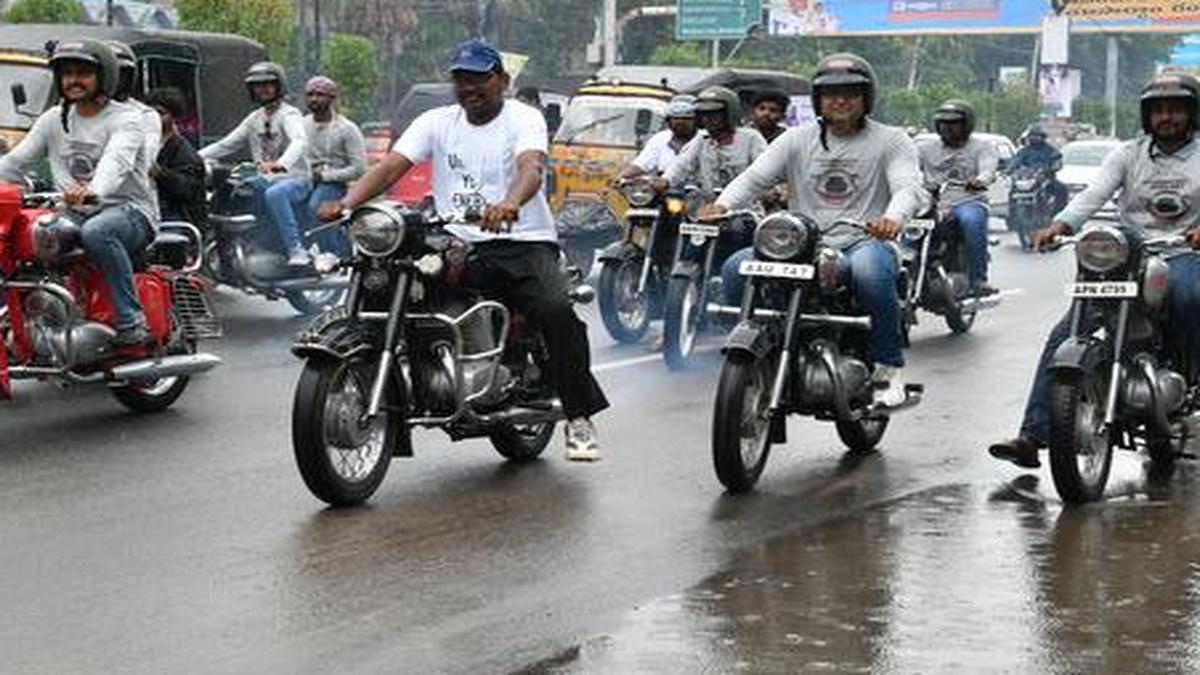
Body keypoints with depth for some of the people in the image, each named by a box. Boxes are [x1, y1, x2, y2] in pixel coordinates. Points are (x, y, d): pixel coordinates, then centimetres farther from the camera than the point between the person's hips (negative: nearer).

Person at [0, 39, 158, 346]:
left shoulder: (126, 118, -4)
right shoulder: (54, 119, 16)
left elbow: (116, 160, -26)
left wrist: (91, 190, -48)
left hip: (129, 209, -6)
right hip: (75, 214, 6)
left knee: (97, 232, -40)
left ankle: (132, 322, -35)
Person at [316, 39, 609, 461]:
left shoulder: (523, 119, 1)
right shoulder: (437, 122, 13)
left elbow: (532, 167, -21)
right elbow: (391, 167, 1)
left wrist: (509, 203, -45)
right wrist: (346, 202, -19)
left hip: (524, 243, -3)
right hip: (458, 248, 3)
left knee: (557, 311, -29)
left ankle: (579, 416, -17)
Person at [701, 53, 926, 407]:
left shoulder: (891, 141, 7)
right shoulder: (797, 140, 15)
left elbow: (909, 186, -10)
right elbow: (755, 176, 4)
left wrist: (893, 218, -35)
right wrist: (722, 204, -19)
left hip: (864, 243, -3)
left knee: (869, 272, -39)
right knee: (735, 269, -18)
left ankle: (890, 366, -20)